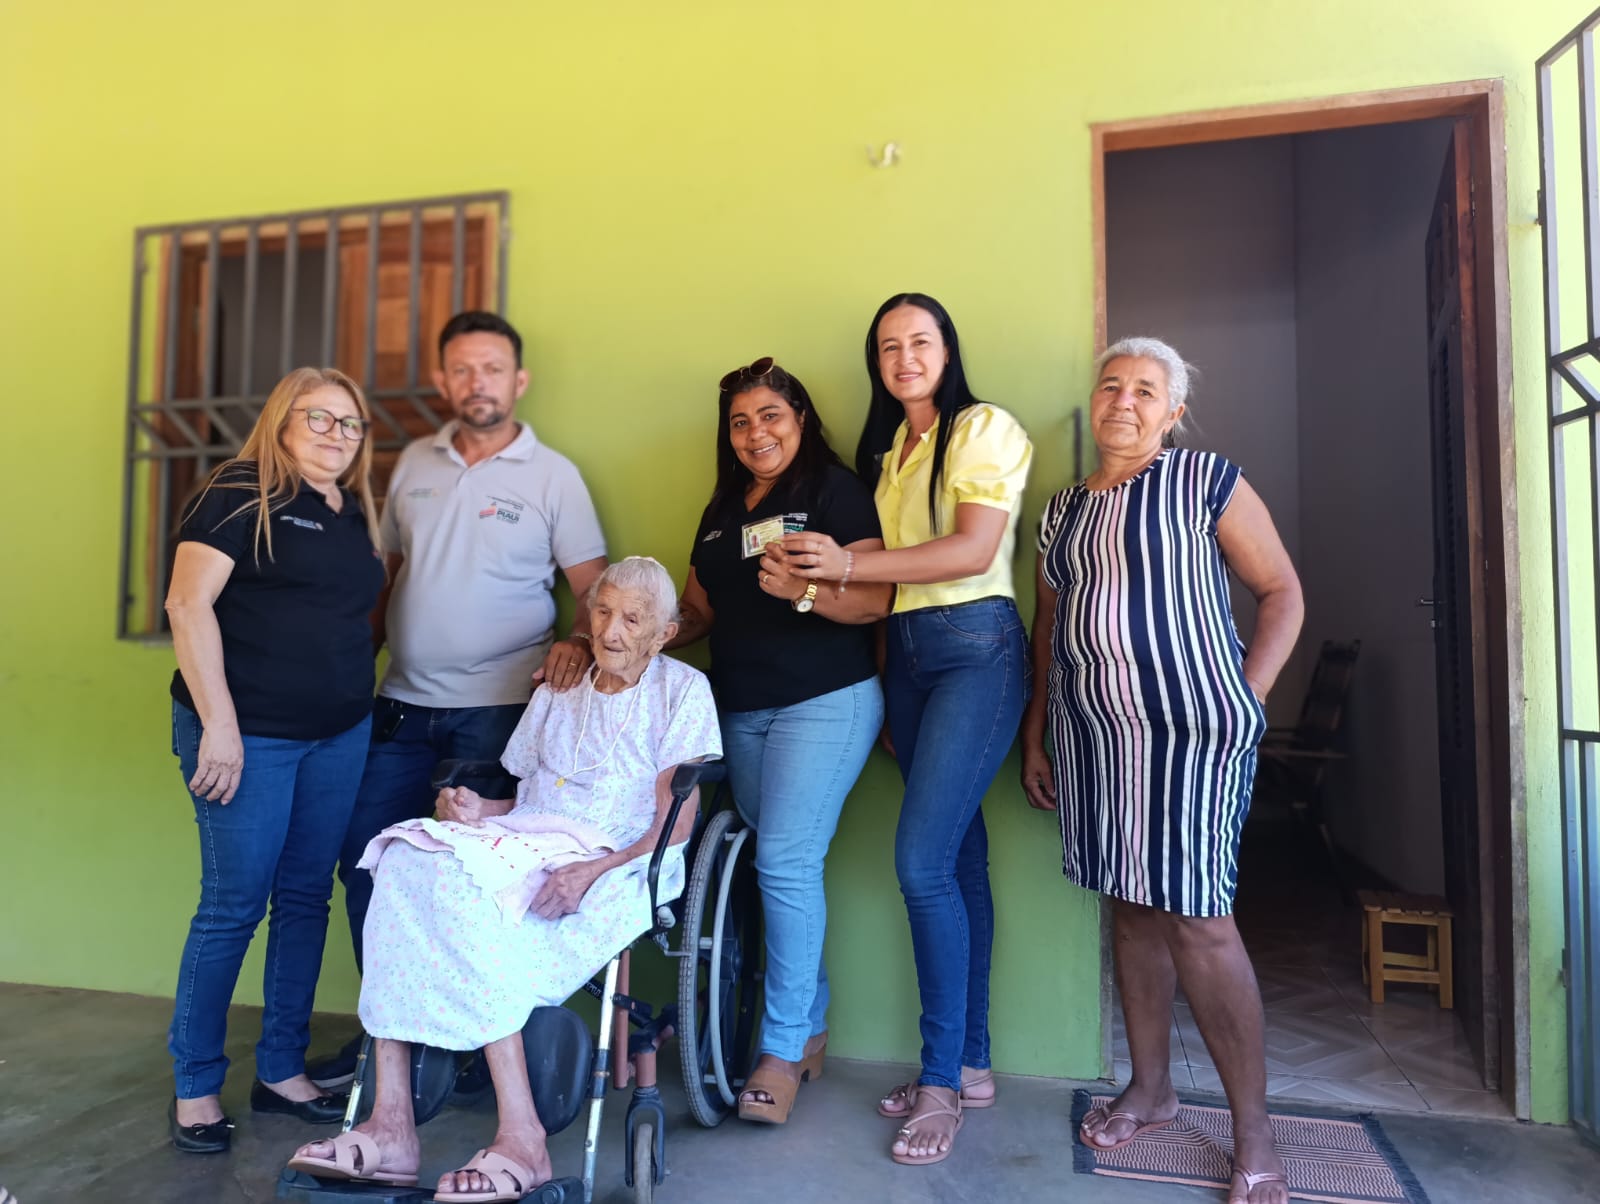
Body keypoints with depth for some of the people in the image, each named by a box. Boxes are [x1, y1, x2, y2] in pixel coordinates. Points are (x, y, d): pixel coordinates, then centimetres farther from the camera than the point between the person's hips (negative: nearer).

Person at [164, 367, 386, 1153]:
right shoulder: (241, 492, -6)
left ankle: (281, 1071, 26)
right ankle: (195, 1088, 19)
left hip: (339, 735, 6)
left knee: (306, 898, 12)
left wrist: (359, 701, 9)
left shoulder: (357, 513, 13)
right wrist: (218, 724, -17)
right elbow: (188, 603, -13)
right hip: (249, 733, -6)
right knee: (234, 905, 2)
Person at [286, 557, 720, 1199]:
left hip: (617, 872, -5)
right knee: (407, 863, -23)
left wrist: (590, 871, -21)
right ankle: (390, 1123, -25)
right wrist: (477, 808, -3)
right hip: (529, 851, 6)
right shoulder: (555, 693, 20)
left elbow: (673, 826, -6)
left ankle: (521, 1138, -27)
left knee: (464, 889, -31)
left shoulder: (683, 690, 4)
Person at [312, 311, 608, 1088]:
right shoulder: (413, 464, 10)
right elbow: (386, 574, 16)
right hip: (402, 705, 5)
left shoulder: (552, 476, -2)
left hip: (499, 709, -4)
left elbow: (593, 588, -3)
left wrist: (577, 641, -22)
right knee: (366, 864, 8)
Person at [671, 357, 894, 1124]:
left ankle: (784, 1049, 3)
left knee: (786, 862, -11)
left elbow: (875, 601, -13)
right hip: (742, 710, 7)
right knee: (783, 865, 10)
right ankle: (812, 1030, 23)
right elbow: (699, 612, 18)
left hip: (826, 703, -6)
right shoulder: (723, 509, 16)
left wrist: (806, 592, -31)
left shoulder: (835, 489, -5)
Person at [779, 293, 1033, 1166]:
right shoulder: (888, 447, 19)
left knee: (923, 860, -12)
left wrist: (849, 564, -19)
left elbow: (975, 550, -16)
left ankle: (940, 1082, 2)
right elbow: (885, 563, 13)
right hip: (905, 652, 7)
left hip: (975, 646, -6)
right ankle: (971, 1063, 20)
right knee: (958, 860, 10)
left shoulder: (985, 430, -2)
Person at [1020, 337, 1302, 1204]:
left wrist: (1246, 701, -10)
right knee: (1130, 908, 12)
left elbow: (1282, 591, -1)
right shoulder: (1063, 509, 13)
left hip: (1190, 731, -5)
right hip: (1092, 737, 5)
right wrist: (1035, 737, 14)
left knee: (1196, 921, -5)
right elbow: (1048, 628, 16)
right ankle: (1150, 1089, 29)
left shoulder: (1207, 482, -1)